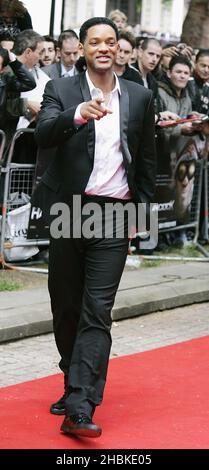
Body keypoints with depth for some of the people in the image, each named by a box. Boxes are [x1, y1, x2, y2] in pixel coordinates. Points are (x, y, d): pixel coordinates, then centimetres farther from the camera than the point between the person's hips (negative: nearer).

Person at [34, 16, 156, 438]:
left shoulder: (140, 97, 7)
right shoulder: (61, 90, 2)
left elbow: (147, 159, 14)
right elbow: (43, 135, -17)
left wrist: (141, 209, 10)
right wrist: (77, 114, -35)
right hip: (69, 210, 0)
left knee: (97, 313, -8)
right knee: (66, 306, 10)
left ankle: (80, 408, -15)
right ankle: (74, 384, 32)